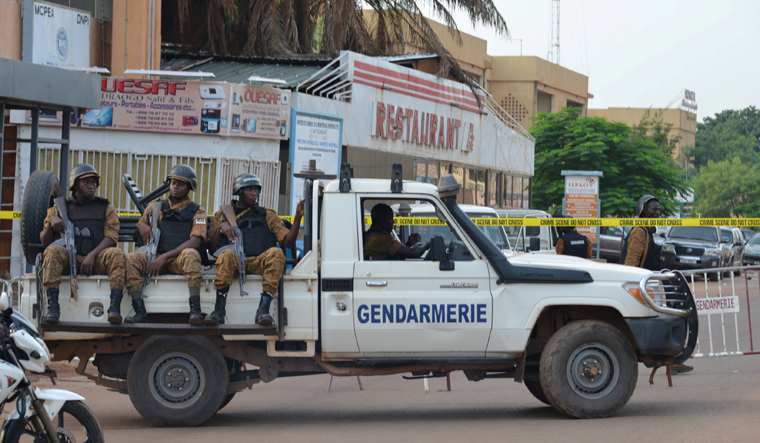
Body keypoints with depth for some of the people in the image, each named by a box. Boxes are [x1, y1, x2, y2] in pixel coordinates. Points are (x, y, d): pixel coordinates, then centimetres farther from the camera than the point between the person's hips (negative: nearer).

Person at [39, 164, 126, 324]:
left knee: (117, 254, -31)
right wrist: (51, 223, -10)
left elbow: (112, 237, 1)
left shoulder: (106, 208, 17)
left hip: (97, 260, 0)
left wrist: (92, 255, -16)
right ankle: (53, 305, -43)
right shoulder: (59, 208, 17)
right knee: (53, 251, -32)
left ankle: (115, 306, -44)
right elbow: (45, 242, 12)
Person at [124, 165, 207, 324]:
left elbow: (195, 242, -6)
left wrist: (165, 256, -17)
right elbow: (137, 235, 26)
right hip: (155, 257, 3)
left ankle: (195, 310, -47)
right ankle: (140, 313, -36)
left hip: (180, 260, -3)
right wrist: (142, 226, -1)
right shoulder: (156, 207, 19)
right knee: (130, 259, -26)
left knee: (191, 254, -38)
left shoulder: (197, 211, 9)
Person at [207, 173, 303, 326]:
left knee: (276, 253, -32)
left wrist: (297, 217, 0)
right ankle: (219, 311, -43)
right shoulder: (223, 215, 23)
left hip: (259, 262, 1)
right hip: (235, 262, -1)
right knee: (227, 254, -36)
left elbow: (288, 242, 12)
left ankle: (263, 309, -42)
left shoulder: (268, 216, 25)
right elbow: (211, 247, 15)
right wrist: (221, 228, -2)